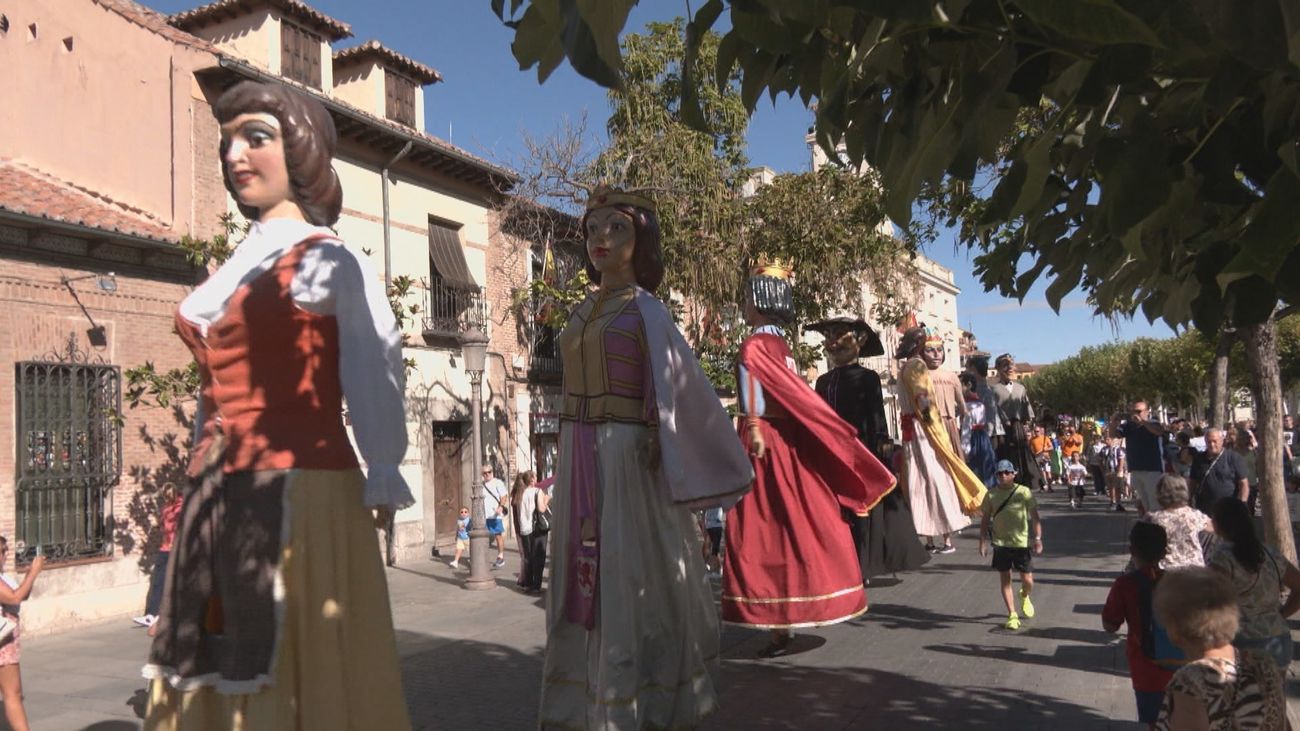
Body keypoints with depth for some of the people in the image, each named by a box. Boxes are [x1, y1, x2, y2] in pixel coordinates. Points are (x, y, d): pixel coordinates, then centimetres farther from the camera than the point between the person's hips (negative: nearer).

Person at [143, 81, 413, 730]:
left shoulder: (330, 263, -3)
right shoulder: (230, 271, 17)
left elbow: (374, 375, -9)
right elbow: (218, 391, 16)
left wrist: (382, 477, -15)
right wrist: (205, 487, 13)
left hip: (299, 493, -7)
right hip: (217, 499, 7)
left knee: (298, 666, 2)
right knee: (215, 668, 13)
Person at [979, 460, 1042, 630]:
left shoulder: (1024, 492, -7)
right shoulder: (991, 494, -1)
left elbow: (1034, 517, -4)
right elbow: (985, 519, 5)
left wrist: (1038, 538, -13)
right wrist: (983, 542, 0)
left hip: (1022, 543, -1)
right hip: (1000, 544, 1)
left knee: (1027, 580, 4)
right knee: (1005, 580, 4)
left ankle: (1025, 597, 39)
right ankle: (1012, 615, 17)